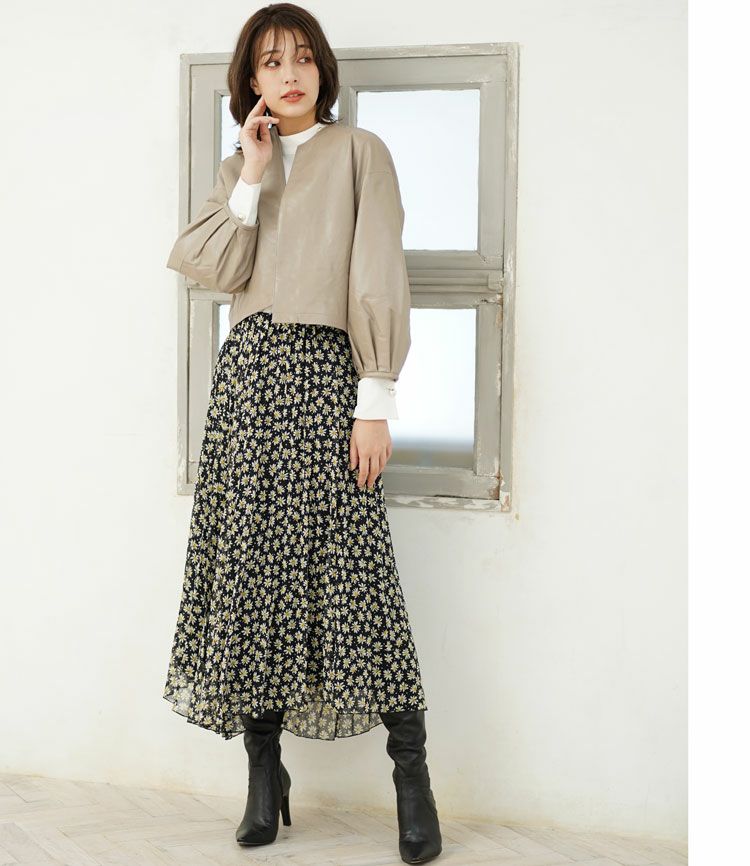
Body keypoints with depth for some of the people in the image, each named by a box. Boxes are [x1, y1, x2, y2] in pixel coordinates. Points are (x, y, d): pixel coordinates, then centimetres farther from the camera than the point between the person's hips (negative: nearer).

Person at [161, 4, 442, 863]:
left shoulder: (359, 151, 6)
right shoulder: (240, 168, 19)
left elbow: (380, 278, -3)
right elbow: (219, 268, 3)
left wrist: (377, 400, -11)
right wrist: (252, 174, -1)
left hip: (325, 371, -4)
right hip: (248, 373, 4)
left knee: (354, 566, -9)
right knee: (252, 564, 1)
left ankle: (412, 775, -2)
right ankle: (265, 771, 9)